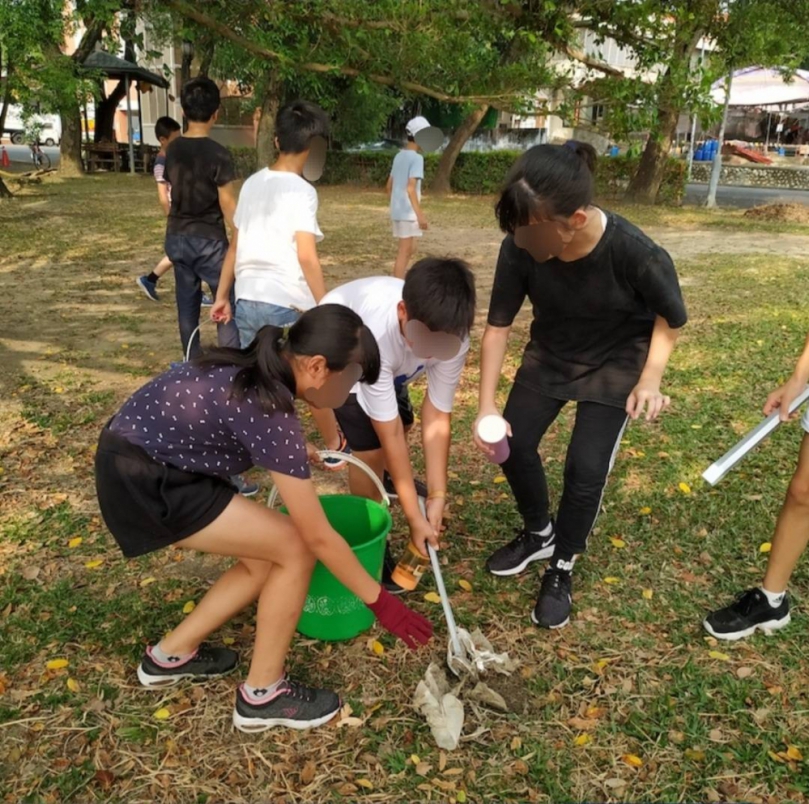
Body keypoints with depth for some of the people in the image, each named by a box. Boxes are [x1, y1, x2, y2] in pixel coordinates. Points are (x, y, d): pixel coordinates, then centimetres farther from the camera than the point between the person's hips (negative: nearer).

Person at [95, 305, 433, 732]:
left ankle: (171, 655, 28)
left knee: (267, 558, 10)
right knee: (294, 549, -8)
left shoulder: (258, 367, 1)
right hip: (142, 482, -9)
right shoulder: (271, 415, -24)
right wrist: (379, 601, -7)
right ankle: (261, 695, 9)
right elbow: (319, 538, -17)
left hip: (137, 457, 9)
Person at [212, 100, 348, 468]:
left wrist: (222, 296, 19)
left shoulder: (252, 183, 9)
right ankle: (335, 448, 32)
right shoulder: (300, 190, -11)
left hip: (248, 300, 5)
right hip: (288, 303, -5)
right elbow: (306, 256, -17)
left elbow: (234, 246, 13)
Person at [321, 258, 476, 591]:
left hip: (392, 361, 5)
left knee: (403, 422, 20)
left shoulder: (452, 335, -33)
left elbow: (437, 417, -25)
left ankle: (387, 478, 56)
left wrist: (437, 494, -27)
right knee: (371, 447, -17)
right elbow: (389, 433, -40)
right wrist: (414, 516, -34)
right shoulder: (375, 335, -47)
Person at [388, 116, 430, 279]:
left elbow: (389, 185, 17)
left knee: (409, 250, 18)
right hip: (408, 212, -9)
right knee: (404, 252, -3)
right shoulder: (416, 158, -12)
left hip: (398, 210, 9)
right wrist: (420, 215, -25)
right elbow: (411, 188, -22)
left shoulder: (399, 156, 13)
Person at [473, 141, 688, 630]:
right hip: (549, 355, 4)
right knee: (513, 444, 3)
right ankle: (539, 534, 32)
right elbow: (499, 326, -16)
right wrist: (488, 405, -20)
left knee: (586, 467, -9)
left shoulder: (635, 253, -35)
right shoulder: (521, 247, -27)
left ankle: (562, 569, 17)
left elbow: (671, 316, -14)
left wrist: (651, 378, -25)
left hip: (615, 362, -3)